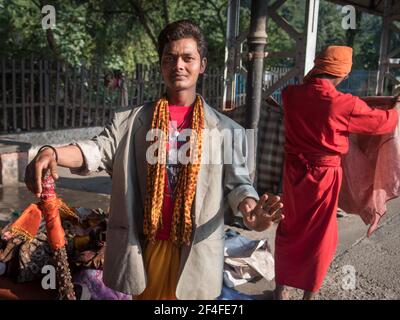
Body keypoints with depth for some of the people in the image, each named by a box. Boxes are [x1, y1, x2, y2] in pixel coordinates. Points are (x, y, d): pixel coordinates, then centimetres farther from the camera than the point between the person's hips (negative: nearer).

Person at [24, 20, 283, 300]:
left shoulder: (226, 129, -2)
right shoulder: (132, 121, 1)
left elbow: (237, 181, -6)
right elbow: (99, 150, -11)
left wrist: (249, 208, -29)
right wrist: (52, 153, -31)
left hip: (195, 251, -1)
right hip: (145, 246, 1)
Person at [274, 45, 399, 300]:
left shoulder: (291, 95, -8)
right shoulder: (344, 104, -19)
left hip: (294, 172, 4)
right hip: (322, 177, -4)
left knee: (289, 230, 18)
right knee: (318, 237, 13)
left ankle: (281, 288, 31)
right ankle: (309, 293, 28)